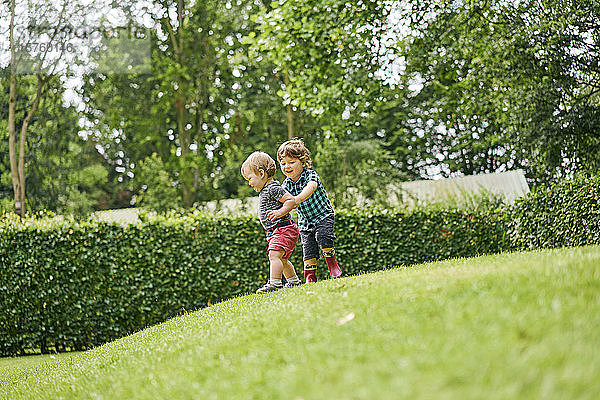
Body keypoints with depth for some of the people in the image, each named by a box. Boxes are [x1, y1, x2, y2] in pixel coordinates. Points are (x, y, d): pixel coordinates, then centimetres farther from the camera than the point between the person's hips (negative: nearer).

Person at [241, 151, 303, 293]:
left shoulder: (273, 188, -15)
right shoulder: (264, 192, 17)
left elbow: (292, 201, -21)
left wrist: (279, 212, -29)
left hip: (284, 228, -11)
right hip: (274, 232, 11)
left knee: (274, 255, -22)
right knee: (282, 260, 20)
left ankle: (275, 282, -28)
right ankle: (294, 280, 33)